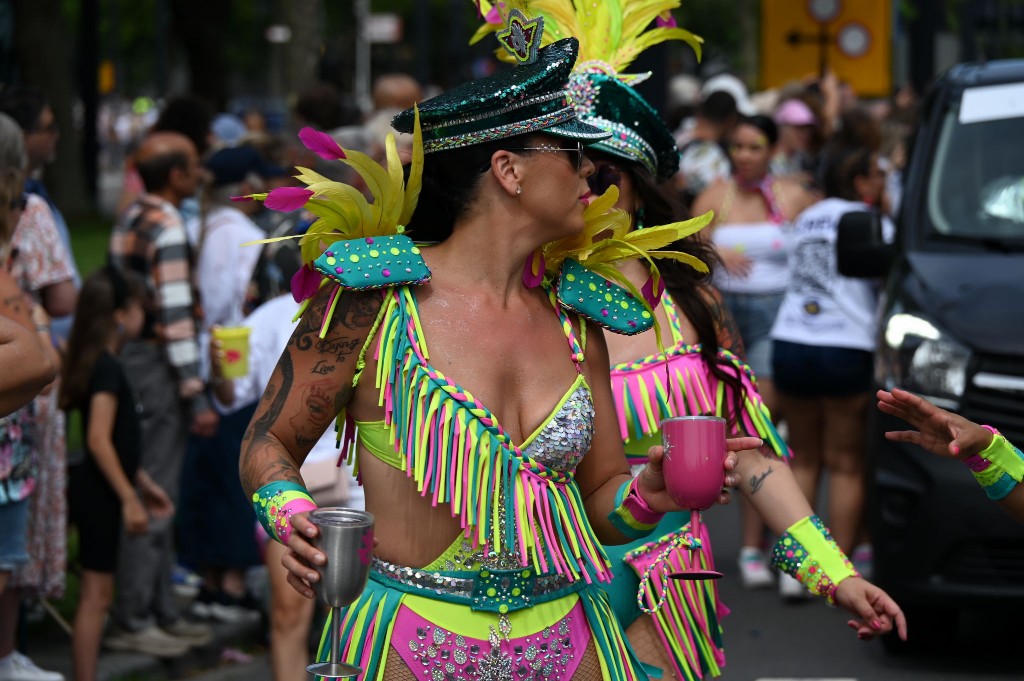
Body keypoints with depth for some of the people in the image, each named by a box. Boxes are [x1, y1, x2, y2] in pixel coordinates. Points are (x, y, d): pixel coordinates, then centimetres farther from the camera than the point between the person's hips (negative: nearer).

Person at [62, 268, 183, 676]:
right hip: (98, 492, -10)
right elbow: (98, 440, -24)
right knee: (95, 595, -7)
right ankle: (85, 677, -6)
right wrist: (129, 497, -23)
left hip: (98, 492, 10)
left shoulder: (99, 363, 13)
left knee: (97, 595, 13)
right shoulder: (107, 367, -17)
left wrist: (143, 483, 26)